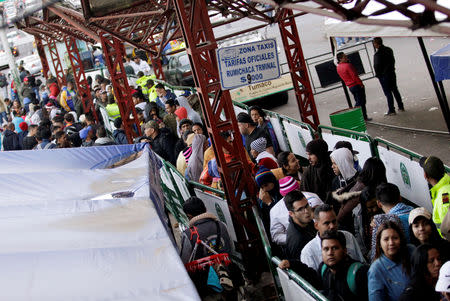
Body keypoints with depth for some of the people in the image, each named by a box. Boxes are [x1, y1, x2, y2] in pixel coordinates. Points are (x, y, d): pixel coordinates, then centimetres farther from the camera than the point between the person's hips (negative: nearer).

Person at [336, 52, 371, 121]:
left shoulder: (338, 67, 6)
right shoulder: (347, 65, -20)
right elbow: (354, 76, -20)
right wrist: (361, 84, -13)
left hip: (350, 87, 8)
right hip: (357, 86, -8)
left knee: (357, 101, 15)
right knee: (361, 102, -2)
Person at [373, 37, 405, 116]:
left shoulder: (377, 54, -20)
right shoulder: (389, 50, 4)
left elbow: (376, 66, -18)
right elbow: (393, 61, 13)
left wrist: (377, 74, -2)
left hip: (383, 75, -7)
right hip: (391, 73, 7)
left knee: (388, 93, -2)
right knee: (395, 90, 16)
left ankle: (391, 110, 1)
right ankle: (401, 107, 23)